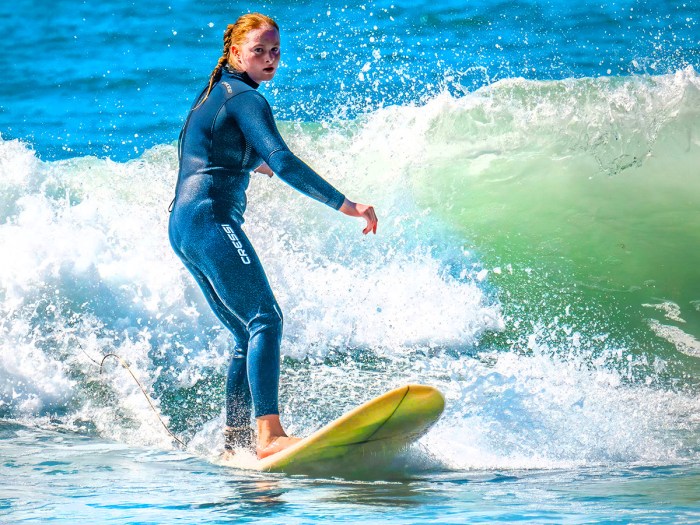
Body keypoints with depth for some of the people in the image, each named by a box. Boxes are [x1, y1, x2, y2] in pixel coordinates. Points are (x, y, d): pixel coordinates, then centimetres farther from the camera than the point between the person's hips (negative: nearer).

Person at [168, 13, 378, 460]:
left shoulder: (214, 92, 22)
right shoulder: (246, 99, -8)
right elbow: (283, 162, -21)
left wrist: (253, 163, 59)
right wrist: (345, 204, -24)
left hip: (182, 225, 10)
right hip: (212, 218, -10)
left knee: (248, 333, 13)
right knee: (265, 319, -21)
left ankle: (235, 438, 11)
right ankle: (269, 435, -35)